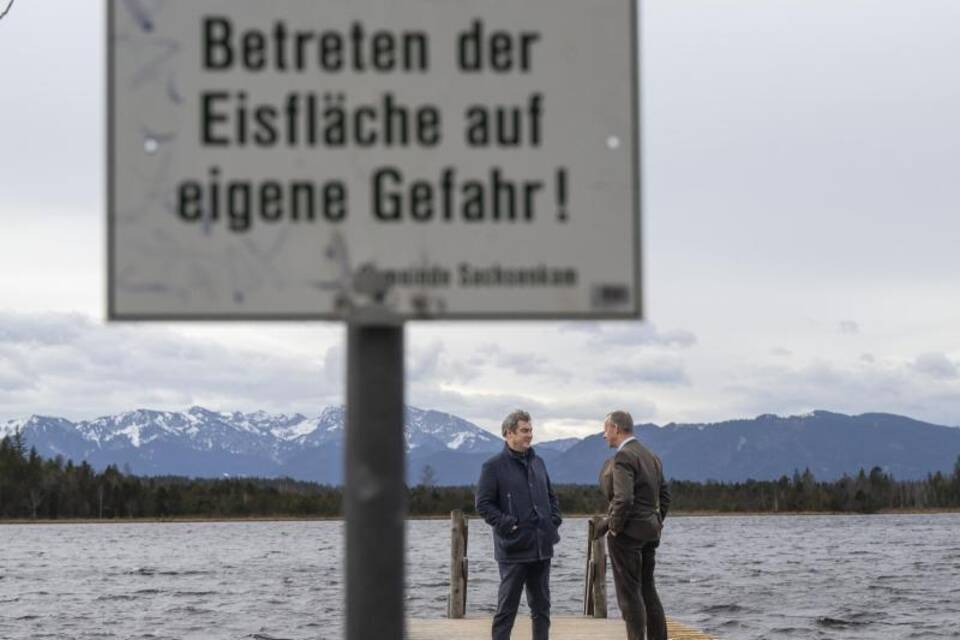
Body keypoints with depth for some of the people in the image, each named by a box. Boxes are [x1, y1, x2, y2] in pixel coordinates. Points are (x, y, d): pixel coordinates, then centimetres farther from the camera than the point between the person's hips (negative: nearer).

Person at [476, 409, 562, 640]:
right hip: (513, 549, -6)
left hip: (542, 546, 6)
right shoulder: (494, 466, -6)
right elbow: (483, 504, -9)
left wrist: (554, 521, 7)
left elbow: (551, 497, 23)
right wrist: (507, 524, -16)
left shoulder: (537, 462, 14)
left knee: (541, 604, 11)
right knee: (507, 606, -2)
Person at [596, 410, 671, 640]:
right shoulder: (651, 456, 13)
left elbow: (623, 498, -25)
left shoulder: (623, 457, -16)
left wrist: (613, 526, -13)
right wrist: (656, 522, 18)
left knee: (630, 593, -4)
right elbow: (664, 495, 17)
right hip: (650, 533, 9)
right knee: (648, 590, 14)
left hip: (627, 534, -9)